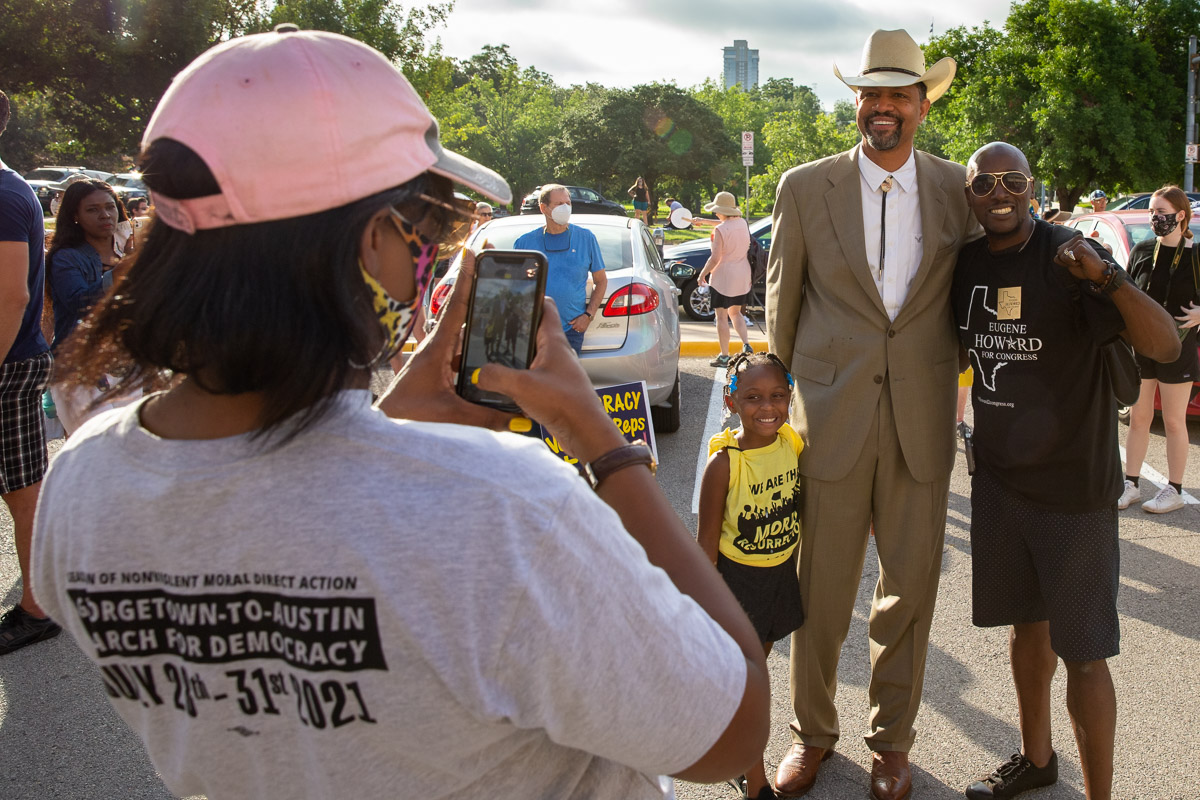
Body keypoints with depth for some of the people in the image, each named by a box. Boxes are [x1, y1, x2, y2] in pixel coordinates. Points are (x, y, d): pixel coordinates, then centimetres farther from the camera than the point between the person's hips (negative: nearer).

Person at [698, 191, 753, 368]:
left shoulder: (720, 230, -19)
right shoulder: (743, 223, 2)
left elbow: (715, 258, -21)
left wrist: (702, 274, -7)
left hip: (723, 276, -7)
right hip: (742, 276, 7)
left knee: (721, 316, 3)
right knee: (735, 313, 22)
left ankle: (724, 356, 5)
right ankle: (746, 345, 7)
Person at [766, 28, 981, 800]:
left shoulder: (957, 189, 4)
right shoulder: (805, 187, 0)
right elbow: (783, 300, 7)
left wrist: (945, 385, 10)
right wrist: (782, 398, 11)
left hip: (922, 421, 2)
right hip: (831, 416, -1)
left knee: (912, 586, 11)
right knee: (821, 589, 7)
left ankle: (892, 738, 31)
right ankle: (813, 731, 29)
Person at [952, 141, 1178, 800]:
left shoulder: (1068, 259, -14)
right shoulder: (967, 264, 3)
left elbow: (1166, 345, -25)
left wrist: (1106, 276, -39)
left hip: (1073, 486, -6)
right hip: (998, 476, 6)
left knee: (1082, 653, -1)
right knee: (1026, 621, 20)